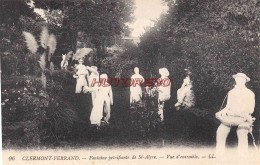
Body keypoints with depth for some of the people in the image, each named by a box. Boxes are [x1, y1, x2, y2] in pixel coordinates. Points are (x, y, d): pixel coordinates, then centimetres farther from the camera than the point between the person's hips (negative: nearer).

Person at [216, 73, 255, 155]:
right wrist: (222, 112, 1)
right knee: (221, 130, -24)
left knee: (241, 131, -35)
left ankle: (242, 153, -28)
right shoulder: (231, 92, 21)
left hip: (244, 118, -3)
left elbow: (251, 109, 8)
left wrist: (245, 113, -14)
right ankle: (219, 152, -19)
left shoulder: (249, 93, 12)